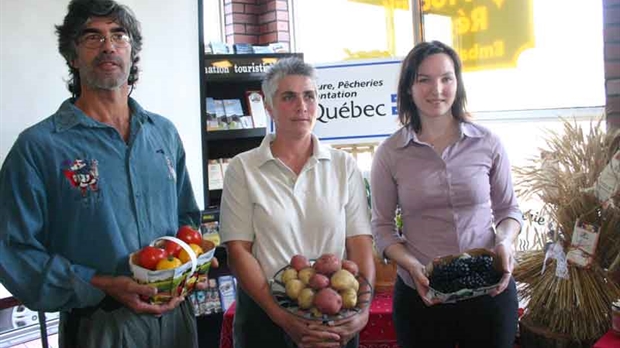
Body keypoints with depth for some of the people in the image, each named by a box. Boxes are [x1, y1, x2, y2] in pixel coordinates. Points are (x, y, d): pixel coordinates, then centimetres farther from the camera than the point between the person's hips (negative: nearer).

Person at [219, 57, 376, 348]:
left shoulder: (344, 166, 1)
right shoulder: (243, 168, -4)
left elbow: (360, 244, -3)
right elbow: (238, 251, -8)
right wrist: (282, 316, -17)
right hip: (265, 316, -1)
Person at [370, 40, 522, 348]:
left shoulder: (488, 144, -2)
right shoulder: (390, 153, -4)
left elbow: (508, 209, 8)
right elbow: (382, 226, 0)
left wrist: (505, 242, -12)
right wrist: (410, 264, -15)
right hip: (420, 295, -1)